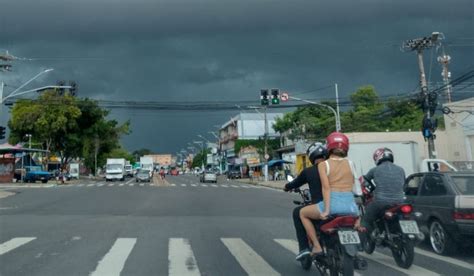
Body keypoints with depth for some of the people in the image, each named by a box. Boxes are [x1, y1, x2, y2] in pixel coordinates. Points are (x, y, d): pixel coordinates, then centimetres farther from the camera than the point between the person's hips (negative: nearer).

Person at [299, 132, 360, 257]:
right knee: (357, 215, 41)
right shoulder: (350, 163, 12)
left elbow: (326, 187, -9)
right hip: (350, 203, 4)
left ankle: (317, 247, 13)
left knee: (302, 213, 22)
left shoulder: (323, 164, 2)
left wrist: (326, 210, -12)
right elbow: (352, 186, 12)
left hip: (333, 203, -4)